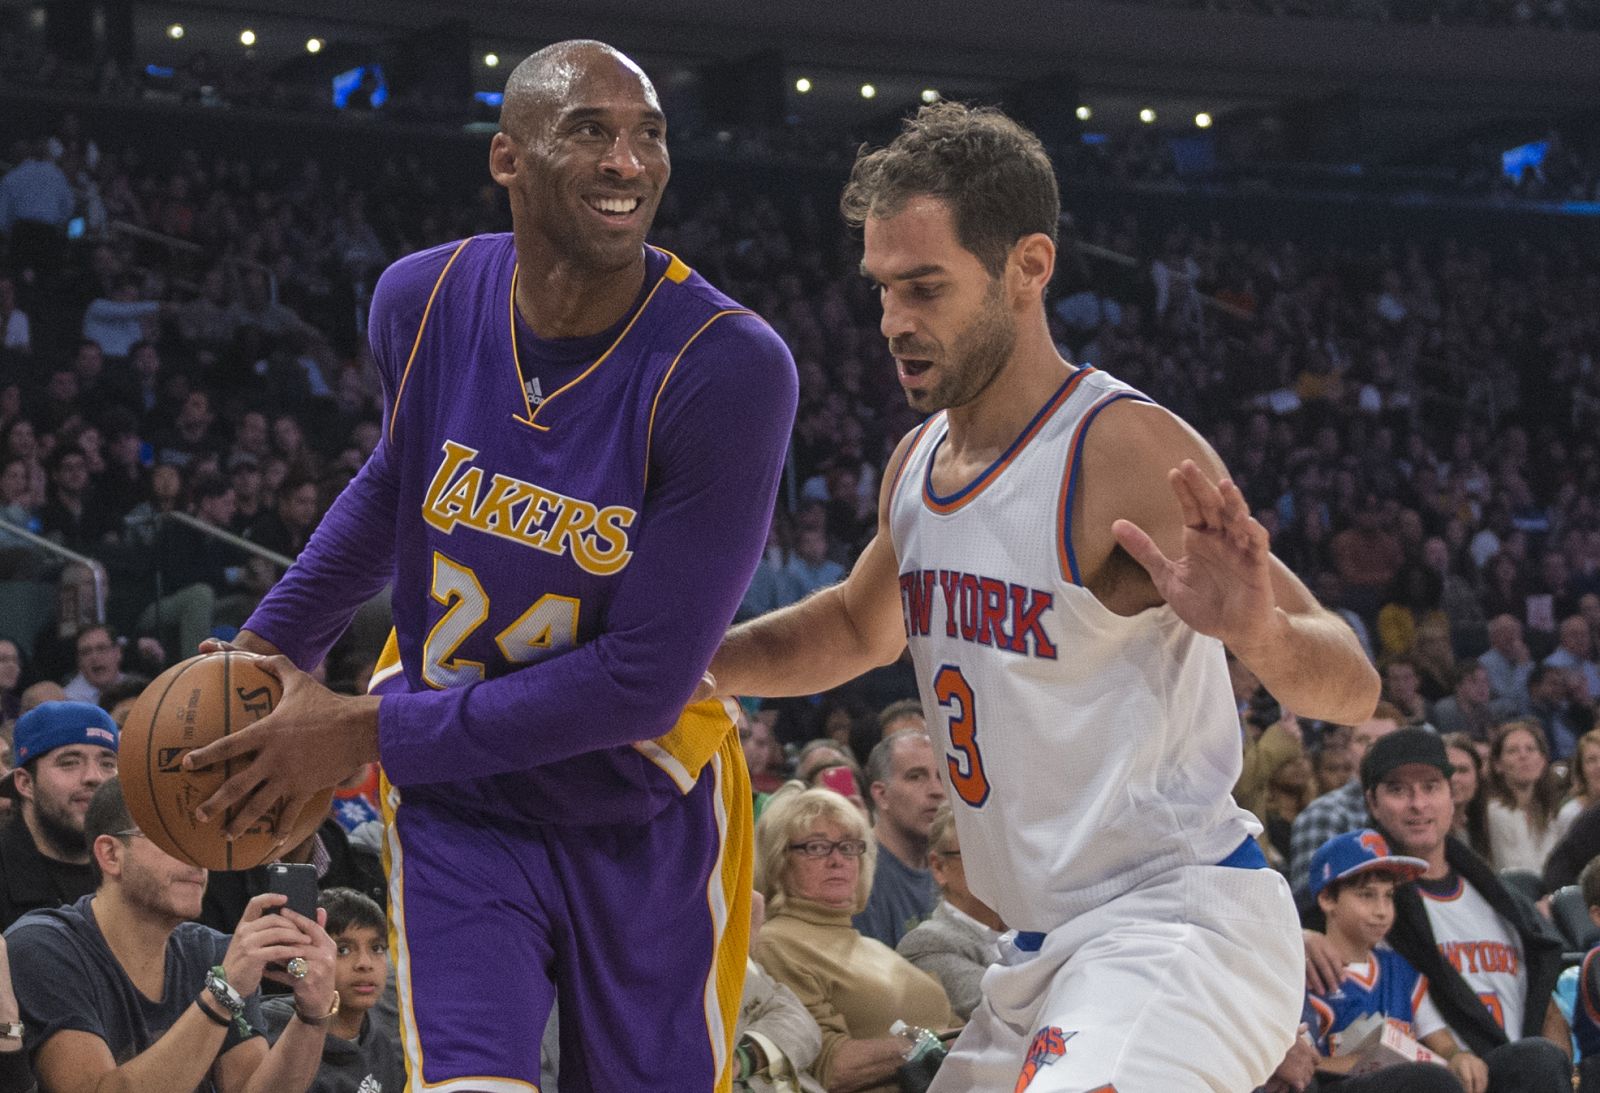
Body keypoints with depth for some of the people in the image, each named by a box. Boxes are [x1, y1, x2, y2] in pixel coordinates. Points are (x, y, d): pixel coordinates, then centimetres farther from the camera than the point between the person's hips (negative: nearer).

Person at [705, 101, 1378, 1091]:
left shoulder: (1127, 452, -17)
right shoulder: (918, 464, 8)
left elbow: (1353, 689, -21)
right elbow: (859, 627, 30)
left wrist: (1259, 631, -43)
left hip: (1176, 925, -9)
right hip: (1051, 950, 9)